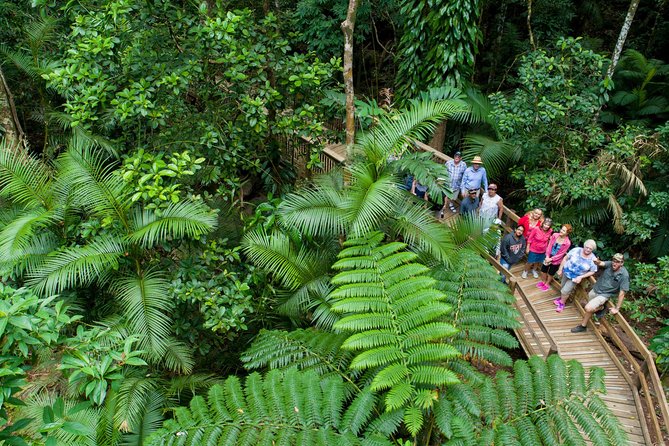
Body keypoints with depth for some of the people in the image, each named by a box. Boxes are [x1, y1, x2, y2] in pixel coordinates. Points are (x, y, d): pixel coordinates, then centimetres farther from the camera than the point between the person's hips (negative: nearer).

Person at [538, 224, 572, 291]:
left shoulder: (567, 243, -25)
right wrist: (547, 256, -15)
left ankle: (547, 284, 42)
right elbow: (549, 246, -9)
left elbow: (561, 254, -18)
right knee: (543, 270, 17)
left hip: (556, 260, -3)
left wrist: (551, 259, -18)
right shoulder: (555, 235, -15)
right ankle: (543, 282, 45)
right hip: (548, 257, 4)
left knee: (550, 273, 16)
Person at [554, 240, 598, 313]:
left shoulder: (593, 259, -21)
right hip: (566, 272, 2)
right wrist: (560, 269, -6)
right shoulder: (576, 250, -19)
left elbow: (592, 271, -9)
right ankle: (562, 298, 51)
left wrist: (581, 277, -18)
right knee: (563, 287, 21)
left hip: (575, 278, -2)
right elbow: (565, 258, -8)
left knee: (565, 291, -1)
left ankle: (562, 303, 26)